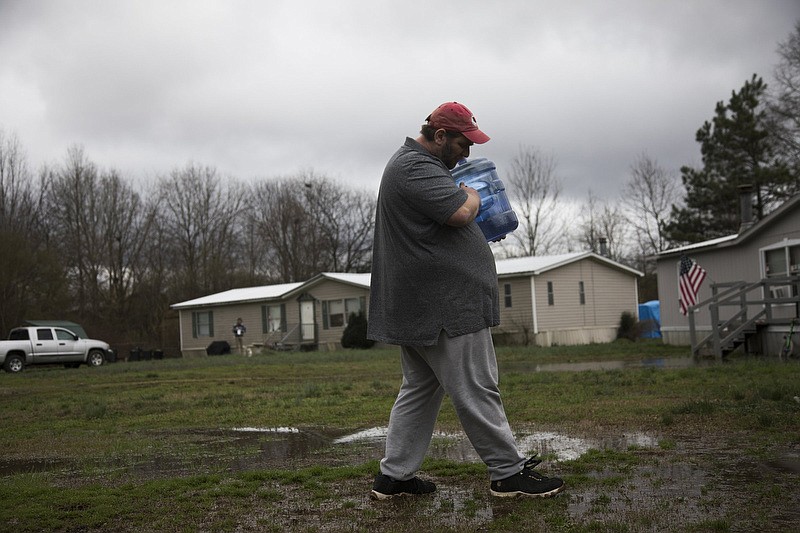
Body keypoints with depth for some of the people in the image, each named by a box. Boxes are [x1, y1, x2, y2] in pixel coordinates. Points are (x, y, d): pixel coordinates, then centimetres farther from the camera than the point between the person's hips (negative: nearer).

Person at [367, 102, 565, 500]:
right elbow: (460, 212, -24)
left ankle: (393, 476, 18)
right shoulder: (416, 167, -15)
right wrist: (473, 195, -4)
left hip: (417, 305, 11)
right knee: (476, 391, -2)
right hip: (445, 303, -11)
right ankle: (508, 473, 7)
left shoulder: (410, 161, 20)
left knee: (420, 389, 14)